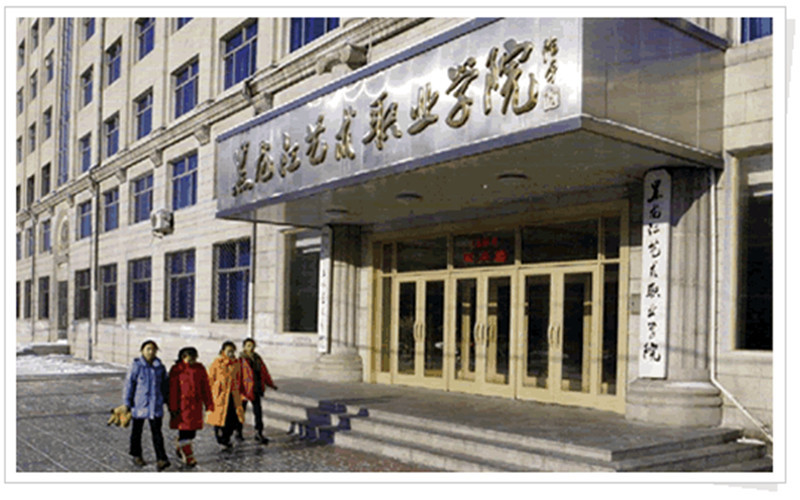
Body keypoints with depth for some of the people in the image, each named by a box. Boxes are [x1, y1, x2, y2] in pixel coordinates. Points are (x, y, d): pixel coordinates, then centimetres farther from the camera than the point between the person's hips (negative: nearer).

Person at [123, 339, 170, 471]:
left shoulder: (160, 367, 4)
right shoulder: (136, 366, -8)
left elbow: (165, 384, 14)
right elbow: (129, 384, -6)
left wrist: (166, 399, 17)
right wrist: (127, 402, -6)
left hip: (156, 405, 2)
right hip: (139, 404, -2)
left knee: (157, 432, -3)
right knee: (137, 430, 14)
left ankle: (161, 459, -6)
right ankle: (136, 455, 30)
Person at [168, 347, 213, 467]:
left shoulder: (200, 368, 7)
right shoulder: (176, 370, -6)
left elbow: (206, 387, 11)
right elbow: (173, 390, -6)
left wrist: (209, 403, 8)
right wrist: (173, 408, -9)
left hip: (196, 405, 5)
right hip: (182, 405, -5)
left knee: (192, 431, 10)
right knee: (184, 430, -4)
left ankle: (180, 449, 34)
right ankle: (188, 457, 6)